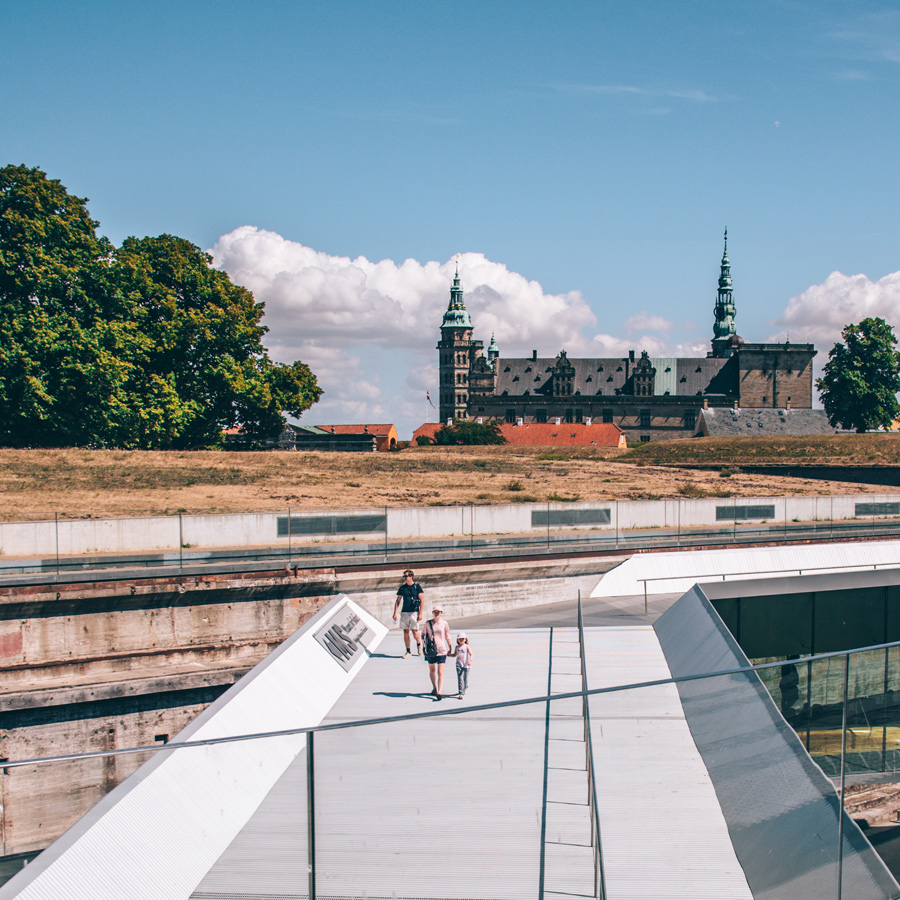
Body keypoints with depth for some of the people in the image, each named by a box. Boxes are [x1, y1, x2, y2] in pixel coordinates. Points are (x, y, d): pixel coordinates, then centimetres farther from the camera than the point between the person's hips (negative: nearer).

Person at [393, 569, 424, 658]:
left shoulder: (417, 586, -1)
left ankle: (419, 644, 23)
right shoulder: (402, 587, 8)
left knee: (415, 631, -7)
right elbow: (398, 601, 13)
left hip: (414, 612, -3)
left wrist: (420, 613, -9)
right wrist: (395, 613, 4)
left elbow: (422, 600, -3)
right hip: (404, 612, 3)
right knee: (406, 632, 2)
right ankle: (408, 651, 10)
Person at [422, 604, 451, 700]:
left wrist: (450, 648, 9)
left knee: (440, 672, -8)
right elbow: (424, 635, 10)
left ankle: (439, 692, -12)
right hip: (430, 650, 2)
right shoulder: (428, 623, 1)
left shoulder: (444, 624, 0)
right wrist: (424, 646, 6)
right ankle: (434, 688, 37)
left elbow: (447, 636, 8)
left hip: (441, 650, -2)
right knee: (432, 670, 16)